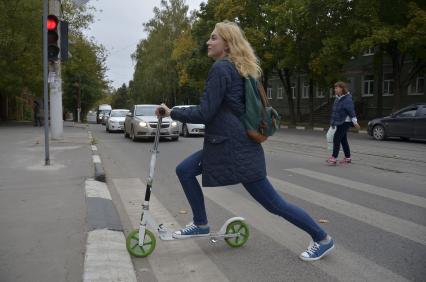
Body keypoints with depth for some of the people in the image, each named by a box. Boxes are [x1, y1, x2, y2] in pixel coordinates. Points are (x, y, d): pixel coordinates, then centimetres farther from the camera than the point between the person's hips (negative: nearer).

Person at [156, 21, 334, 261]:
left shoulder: (221, 68, -15)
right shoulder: (239, 69, 14)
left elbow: (205, 113, -19)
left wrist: (172, 113, -10)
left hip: (236, 148, -10)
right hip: (224, 144, 10)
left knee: (273, 203, -2)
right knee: (184, 171, 10)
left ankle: (322, 239, 14)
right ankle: (201, 224, 23)